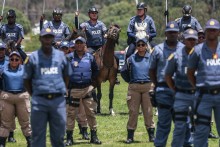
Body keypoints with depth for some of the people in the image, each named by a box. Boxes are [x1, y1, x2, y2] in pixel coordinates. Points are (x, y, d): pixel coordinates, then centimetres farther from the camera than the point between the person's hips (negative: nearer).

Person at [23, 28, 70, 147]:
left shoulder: (60, 55, 11)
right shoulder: (33, 57, 4)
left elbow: (66, 76, 19)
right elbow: (27, 79, 8)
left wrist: (62, 91, 10)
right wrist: (34, 96, 3)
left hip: (58, 100, 2)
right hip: (39, 101, -2)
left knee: (58, 134, 6)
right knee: (38, 134, 0)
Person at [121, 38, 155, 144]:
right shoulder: (132, 58, 8)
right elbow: (124, 71, 18)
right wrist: (129, 81, 11)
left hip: (148, 86, -1)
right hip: (134, 88, 1)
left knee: (148, 111, 0)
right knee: (133, 111, 2)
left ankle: (151, 135, 6)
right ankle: (130, 136, 5)